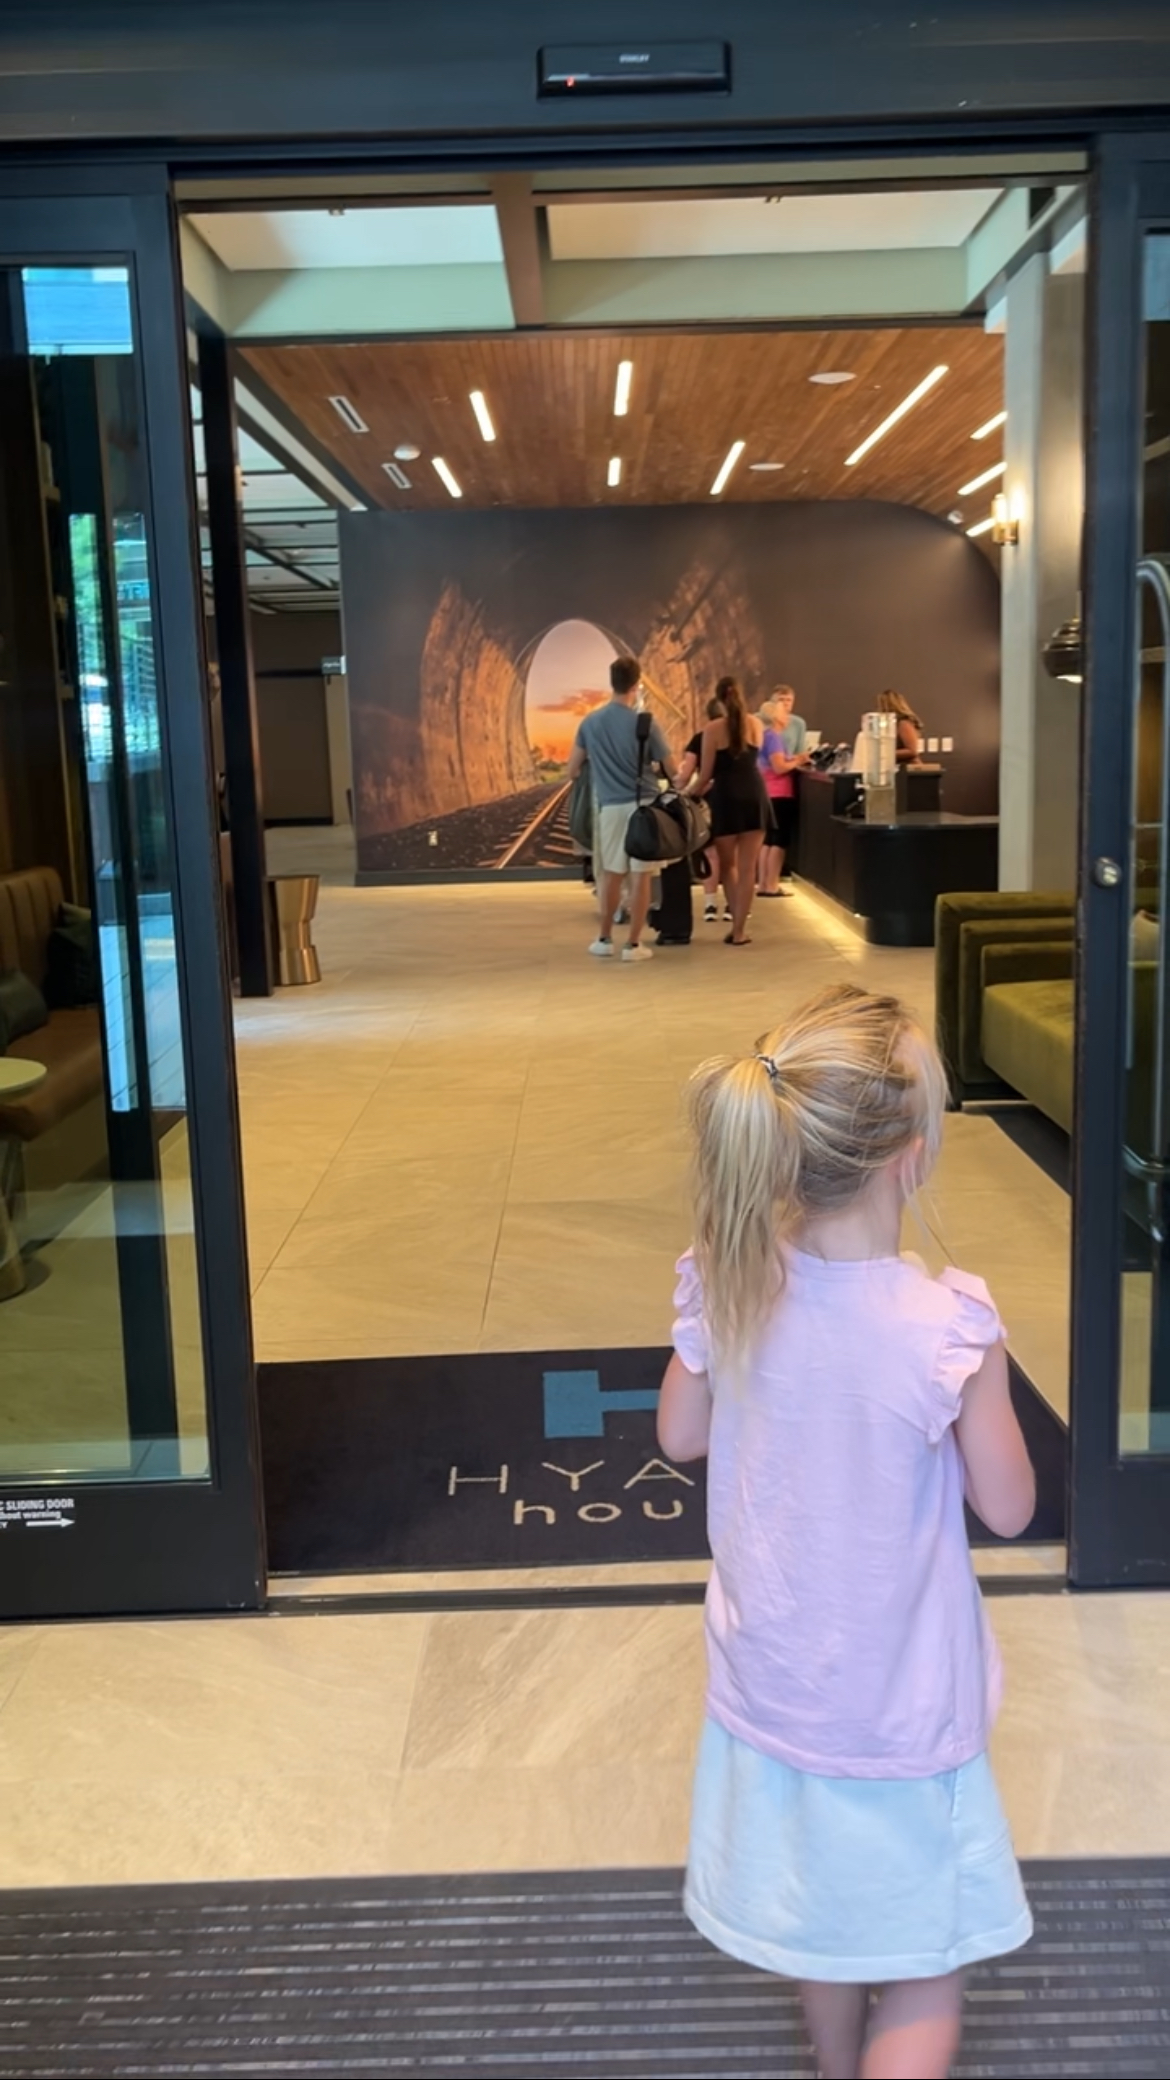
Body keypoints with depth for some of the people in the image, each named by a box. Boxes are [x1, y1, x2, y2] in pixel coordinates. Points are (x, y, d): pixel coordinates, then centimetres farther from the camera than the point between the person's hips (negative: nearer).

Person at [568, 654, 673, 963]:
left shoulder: (590, 723, 2)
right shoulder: (644, 723, -8)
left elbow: (572, 771, 8)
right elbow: (670, 769, -3)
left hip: (609, 806, 3)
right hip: (642, 805, -3)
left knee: (611, 874, 15)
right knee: (640, 876, 2)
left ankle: (605, 940, 22)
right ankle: (633, 944, 4)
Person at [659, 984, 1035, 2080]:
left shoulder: (729, 1285, -17)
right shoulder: (950, 1328, -29)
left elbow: (679, 1437, -1)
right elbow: (1008, 1508, -14)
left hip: (771, 1677, 5)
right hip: (901, 1702, -4)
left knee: (823, 1914, 29)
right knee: (927, 1971, 17)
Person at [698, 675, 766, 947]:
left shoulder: (714, 729, -5)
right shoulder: (757, 725, 8)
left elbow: (707, 773, -3)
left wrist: (696, 793, 14)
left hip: (726, 797, -3)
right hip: (754, 795, 3)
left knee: (727, 865, 14)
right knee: (747, 867, 3)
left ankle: (737, 923, 13)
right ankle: (739, 929, 2)